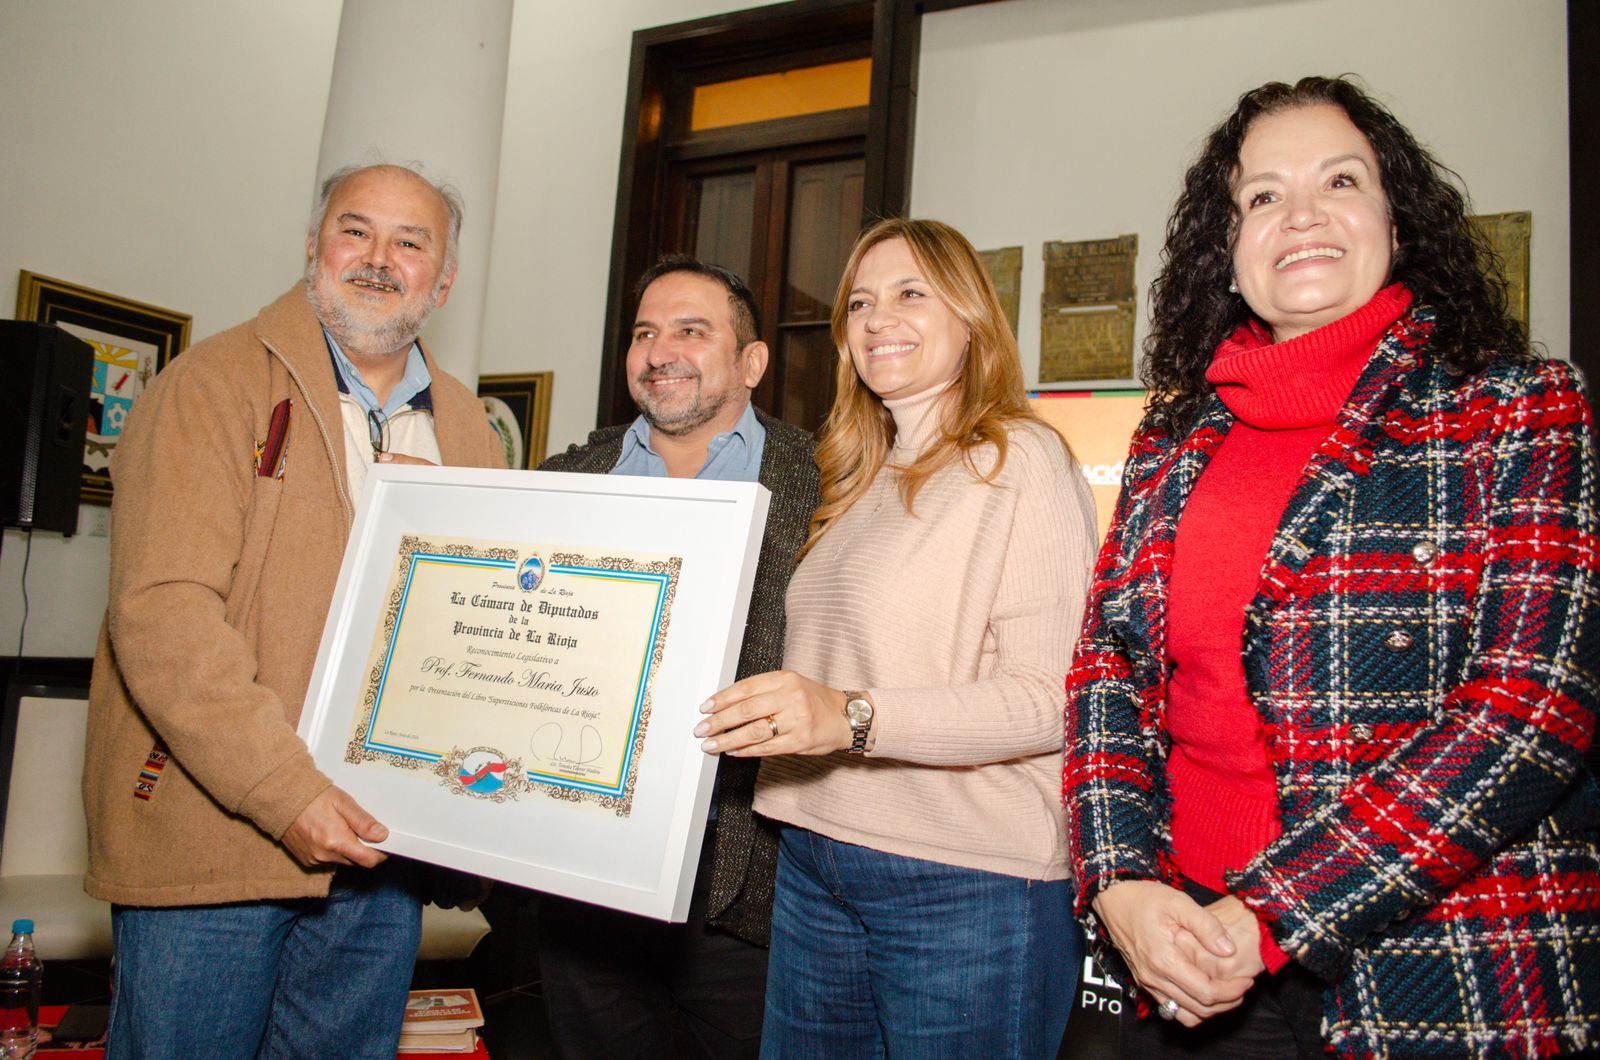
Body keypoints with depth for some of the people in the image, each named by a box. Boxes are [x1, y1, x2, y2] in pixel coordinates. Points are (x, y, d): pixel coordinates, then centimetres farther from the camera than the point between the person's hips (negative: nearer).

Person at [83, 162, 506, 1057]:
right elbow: (163, 612, -15)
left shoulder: (467, 427, 11)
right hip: (212, 838, -4)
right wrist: (283, 791, -22)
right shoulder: (215, 386, -6)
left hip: (379, 841, 5)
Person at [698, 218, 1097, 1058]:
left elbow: (1052, 697, -18)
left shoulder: (1021, 460, -8)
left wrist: (853, 718, -27)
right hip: (814, 862, 7)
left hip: (967, 883, -6)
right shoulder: (863, 478, 15)